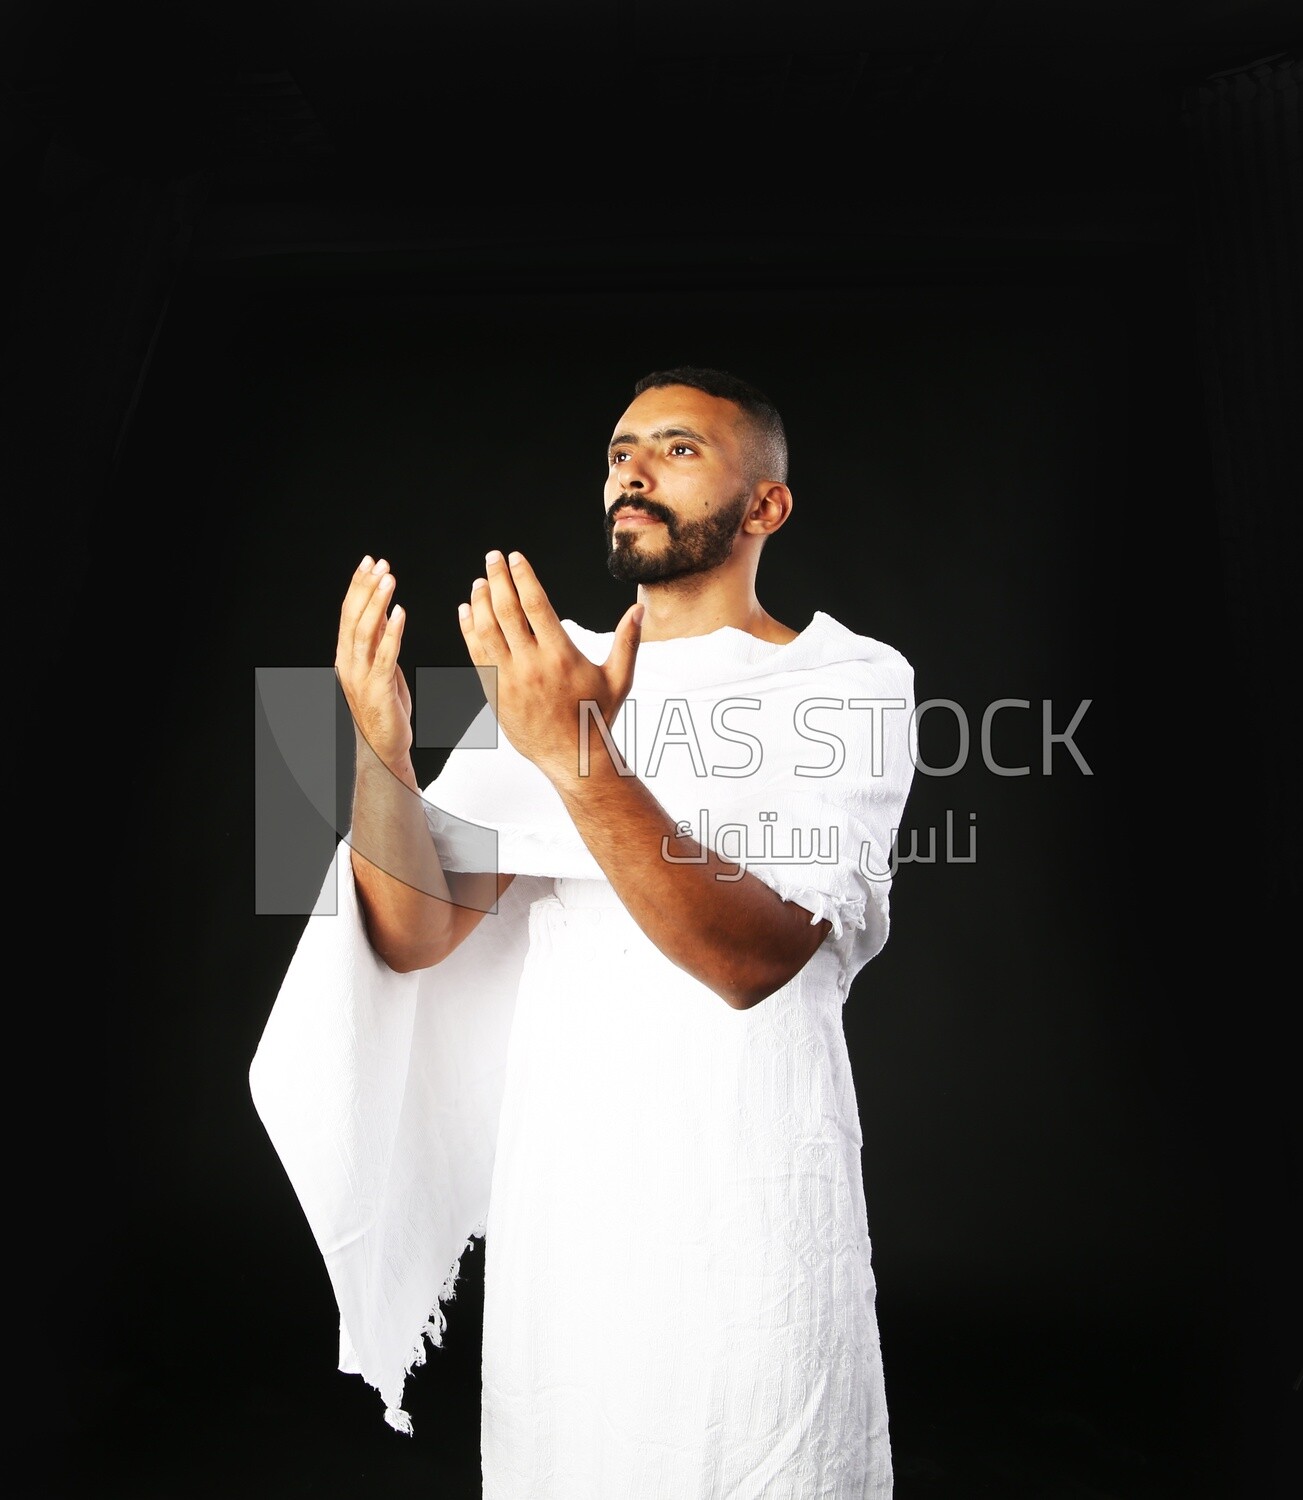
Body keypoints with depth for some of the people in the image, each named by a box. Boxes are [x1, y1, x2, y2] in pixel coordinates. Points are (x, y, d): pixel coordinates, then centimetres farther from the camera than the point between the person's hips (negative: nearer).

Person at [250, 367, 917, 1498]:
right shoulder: (547, 675, 5)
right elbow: (417, 934, -4)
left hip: (750, 1222, -3)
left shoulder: (853, 681, -7)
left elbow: (756, 957, -21)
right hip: (555, 1208, 4)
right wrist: (379, 748, -22)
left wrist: (577, 754, -32)